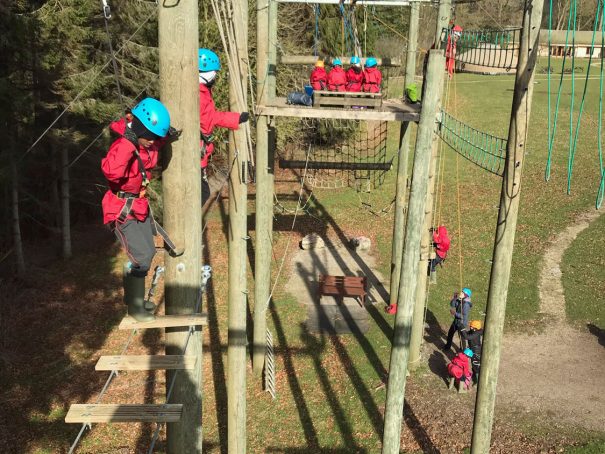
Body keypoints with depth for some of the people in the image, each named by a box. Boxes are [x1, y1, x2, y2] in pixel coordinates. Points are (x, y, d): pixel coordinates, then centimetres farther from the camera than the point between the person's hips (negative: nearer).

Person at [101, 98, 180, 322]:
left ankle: (133, 298, 40)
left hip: (140, 206, 10)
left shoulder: (147, 145, -4)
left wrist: (166, 138, 1)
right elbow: (112, 172, -48)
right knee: (141, 257, -14)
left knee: (148, 252, 21)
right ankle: (135, 307, 4)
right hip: (122, 211, -10)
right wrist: (129, 141, -47)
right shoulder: (122, 146, -29)